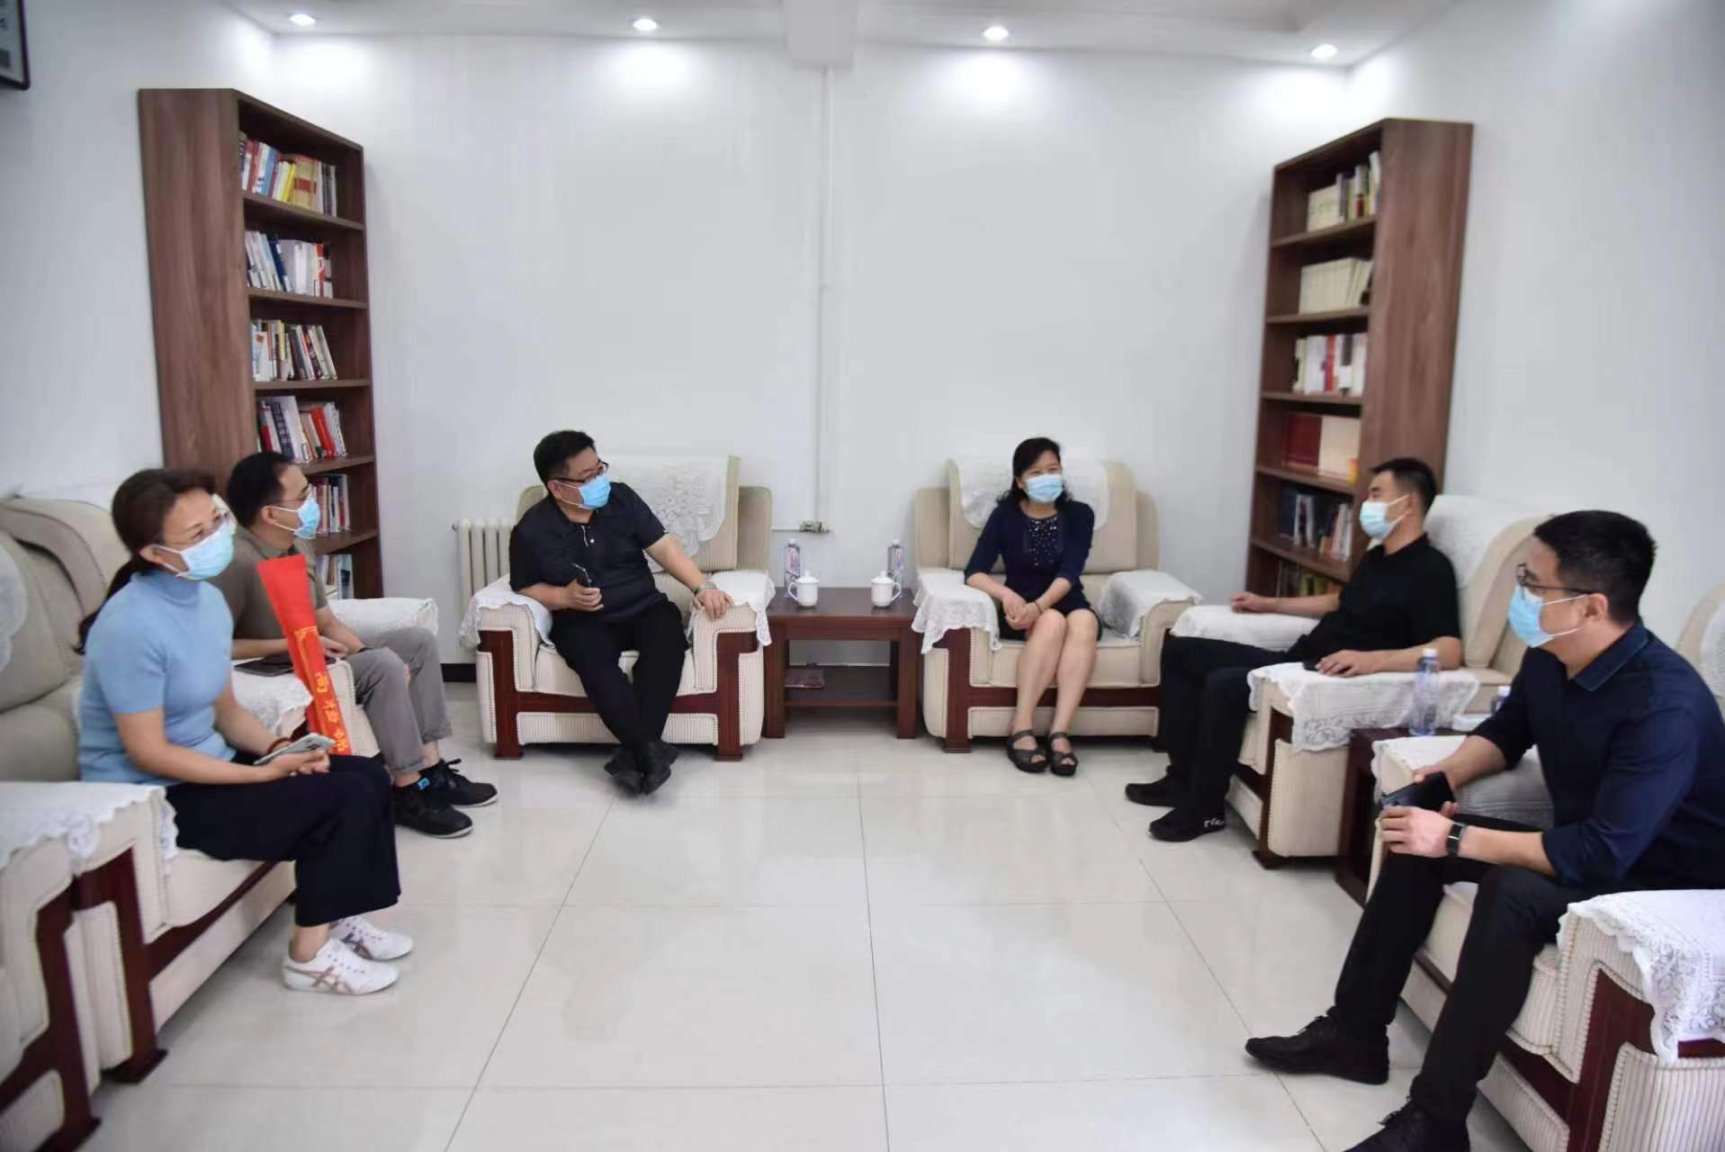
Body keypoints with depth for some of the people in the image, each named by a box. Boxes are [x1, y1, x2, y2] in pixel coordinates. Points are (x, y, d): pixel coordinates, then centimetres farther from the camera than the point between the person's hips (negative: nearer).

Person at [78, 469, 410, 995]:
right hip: (153, 796, -8)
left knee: (365, 776, -1)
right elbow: (148, 754, -23)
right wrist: (266, 773, -21)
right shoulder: (131, 626, -24)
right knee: (341, 798, -18)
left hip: (206, 764, 8)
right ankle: (309, 955, -2)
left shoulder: (208, 599, 2)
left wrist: (280, 749, -8)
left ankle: (338, 917, 13)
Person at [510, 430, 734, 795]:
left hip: (643, 608, 2)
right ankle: (649, 749, -37)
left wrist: (702, 586, -16)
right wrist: (566, 597, -16)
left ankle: (634, 752, -34)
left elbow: (663, 546, -2)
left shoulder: (621, 498, 0)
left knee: (668, 635, -32)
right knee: (593, 656, -36)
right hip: (583, 621, -2)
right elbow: (524, 587, 4)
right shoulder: (532, 531, -6)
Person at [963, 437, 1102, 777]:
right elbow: (974, 573, -11)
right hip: (1023, 609, -1)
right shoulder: (1005, 515, -3)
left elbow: (1069, 574, -14)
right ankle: (1021, 730, -34)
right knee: (1053, 622, -35)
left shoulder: (1079, 514, -1)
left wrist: (1039, 605, -34)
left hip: (1067, 603, 1)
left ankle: (1059, 733, -39)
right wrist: (1008, 595, -32)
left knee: (1084, 621, -34)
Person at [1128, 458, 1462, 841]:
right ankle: (1183, 777, 4)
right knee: (1179, 650, 5)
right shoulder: (1376, 556, 18)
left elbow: (1449, 652, -24)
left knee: (1225, 683, -32)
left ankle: (1204, 808, -15)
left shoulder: (1429, 569, -11)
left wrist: (1373, 659, -38)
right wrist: (1269, 604, 34)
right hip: (1296, 662, 10)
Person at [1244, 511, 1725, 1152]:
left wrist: (1457, 838, -30)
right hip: (1585, 843, 9)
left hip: (1668, 881, -9)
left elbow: (1601, 856, -34)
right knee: (1417, 836, 0)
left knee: (1514, 892, -34)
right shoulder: (1548, 657, -7)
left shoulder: (1664, 704, -32)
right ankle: (1354, 1032, 6)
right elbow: (1507, 730, 14)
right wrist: (1446, 778, -6)